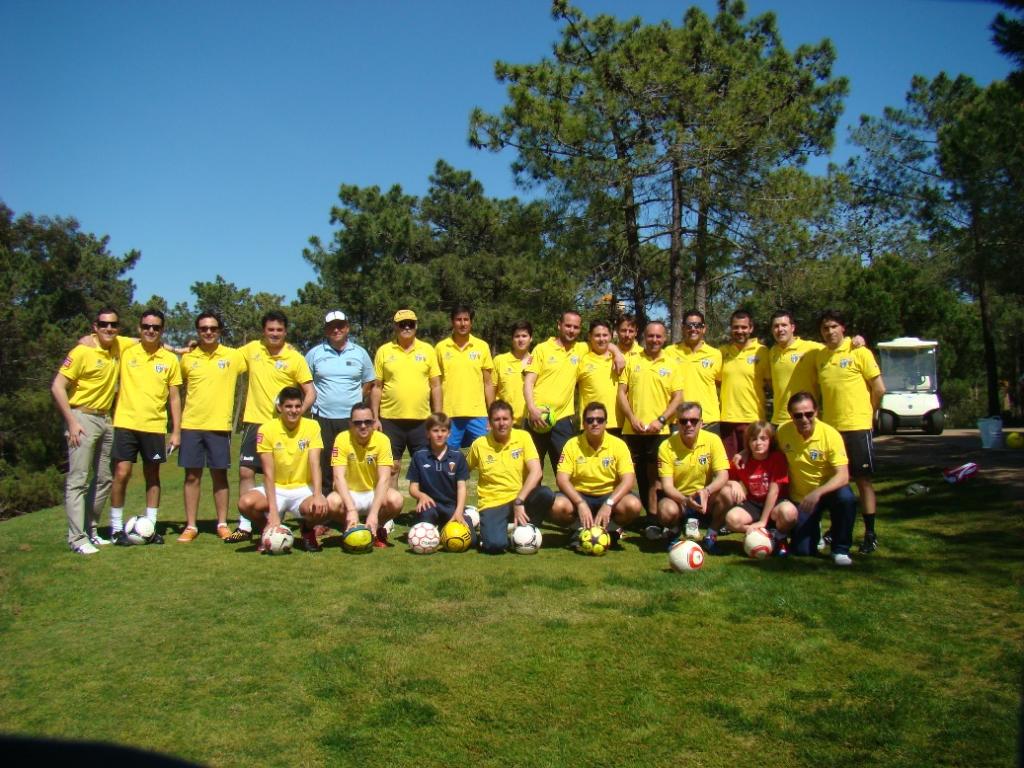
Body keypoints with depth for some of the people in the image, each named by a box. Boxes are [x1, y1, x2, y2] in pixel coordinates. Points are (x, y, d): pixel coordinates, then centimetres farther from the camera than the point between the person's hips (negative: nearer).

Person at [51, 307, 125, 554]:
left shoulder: (119, 346, 4)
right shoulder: (82, 351, -13)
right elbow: (57, 387, -13)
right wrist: (72, 422, -17)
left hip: (106, 420, 7)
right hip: (83, 419, -7)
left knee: (103, 479, 11)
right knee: (78, 480, -7)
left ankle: (91, 530, 22)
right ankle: (77, 538, -4)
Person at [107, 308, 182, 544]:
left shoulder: (170, 359, 3)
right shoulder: (126, 352, 0)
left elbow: (174, 397, 5)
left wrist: (176, 431, 2)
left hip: (155, 427, 1)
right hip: (126, 424, -1)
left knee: (152, 476, 9)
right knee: (121, 474, -5)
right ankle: (116, 527, 8)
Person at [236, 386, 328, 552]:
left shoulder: (312, 426, -6)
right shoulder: (266, 429, -9)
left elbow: (315, 464, -14)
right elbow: (268, 473, -12)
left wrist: (317, 495, -31)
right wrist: (273, 510, -21)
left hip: (303, 489, 0)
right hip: (276, 489, 0)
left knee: (320, 508, -33)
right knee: (245, 503, -30)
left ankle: (306, 528, 6)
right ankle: (267, 531, 5)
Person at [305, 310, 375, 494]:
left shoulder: (360, 353, 7)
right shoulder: (314, 353, 5)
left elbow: (368, 383, 13)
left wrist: (356, 400, 6)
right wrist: (313, 403, 4)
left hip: (352, 419, 0)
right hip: (322, 419, 0)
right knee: (323, 468, 2)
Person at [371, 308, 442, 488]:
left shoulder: (428, 350, 5)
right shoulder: (384, 351, 3)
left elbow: (436, 386, 6)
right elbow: (376, 387, 5)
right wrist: (375, 418, -1)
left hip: (422, 420, 1)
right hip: (390, 420, -1)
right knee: (391, 468, 7)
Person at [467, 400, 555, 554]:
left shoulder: (523, 437, -4)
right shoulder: (479, 444, -3)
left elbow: (536, 471, -14)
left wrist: (519, 501, -25)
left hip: (520, 500, 2)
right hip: (492, 504, -1)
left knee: (546, 494, -30)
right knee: (495, 544, -29)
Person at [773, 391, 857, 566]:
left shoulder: (831, 434, -21)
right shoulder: (782, 432, -13)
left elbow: (843, 476, -27)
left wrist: (817, 493, -42)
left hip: (827, 491, -1)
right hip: (800, 497, 1)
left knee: (846, 497, -36)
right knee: (801, 550, -12)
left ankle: (840, 550, -13)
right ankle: (814, 530, 25)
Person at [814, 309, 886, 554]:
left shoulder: (859, 352, -4)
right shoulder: (819, 356, 9)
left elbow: (879, 389, -3)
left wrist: (867, 414, 2)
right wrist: (825, 413, 9)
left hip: (857, 426, -4)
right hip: (830, 427, 5)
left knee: (863, 480, 1)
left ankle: (870, 534, 8)